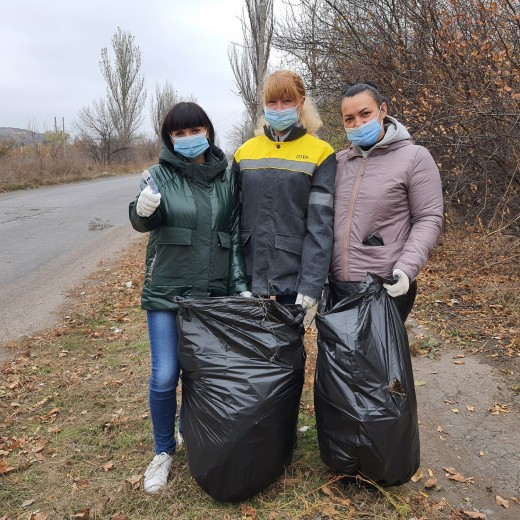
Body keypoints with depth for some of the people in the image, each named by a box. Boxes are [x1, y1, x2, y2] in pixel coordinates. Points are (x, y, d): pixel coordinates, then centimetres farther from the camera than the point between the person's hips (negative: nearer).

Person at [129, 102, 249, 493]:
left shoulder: (227, 177, 5)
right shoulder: (161, 175, 0)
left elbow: (236, 233, 6)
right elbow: (146, 221, -16)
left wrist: (240, 284, -3)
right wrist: (143, 210, -40)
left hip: (215, 292, 2)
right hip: (167, 292, -1)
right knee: (165, 376, -3)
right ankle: (164, 451, 20)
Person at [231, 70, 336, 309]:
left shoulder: (320, 153, -3)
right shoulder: (245, 152, 7)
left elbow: (320, 225, -9)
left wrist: (311, 286, -15)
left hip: (294, 275, -3)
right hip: (248, 274, 3)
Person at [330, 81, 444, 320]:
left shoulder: (415, 156, -3)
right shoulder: (339, 162, 11)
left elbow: (428, 219, -6)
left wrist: (406, 268, -19)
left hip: (387, 287, -4)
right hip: (337, 285, 5)